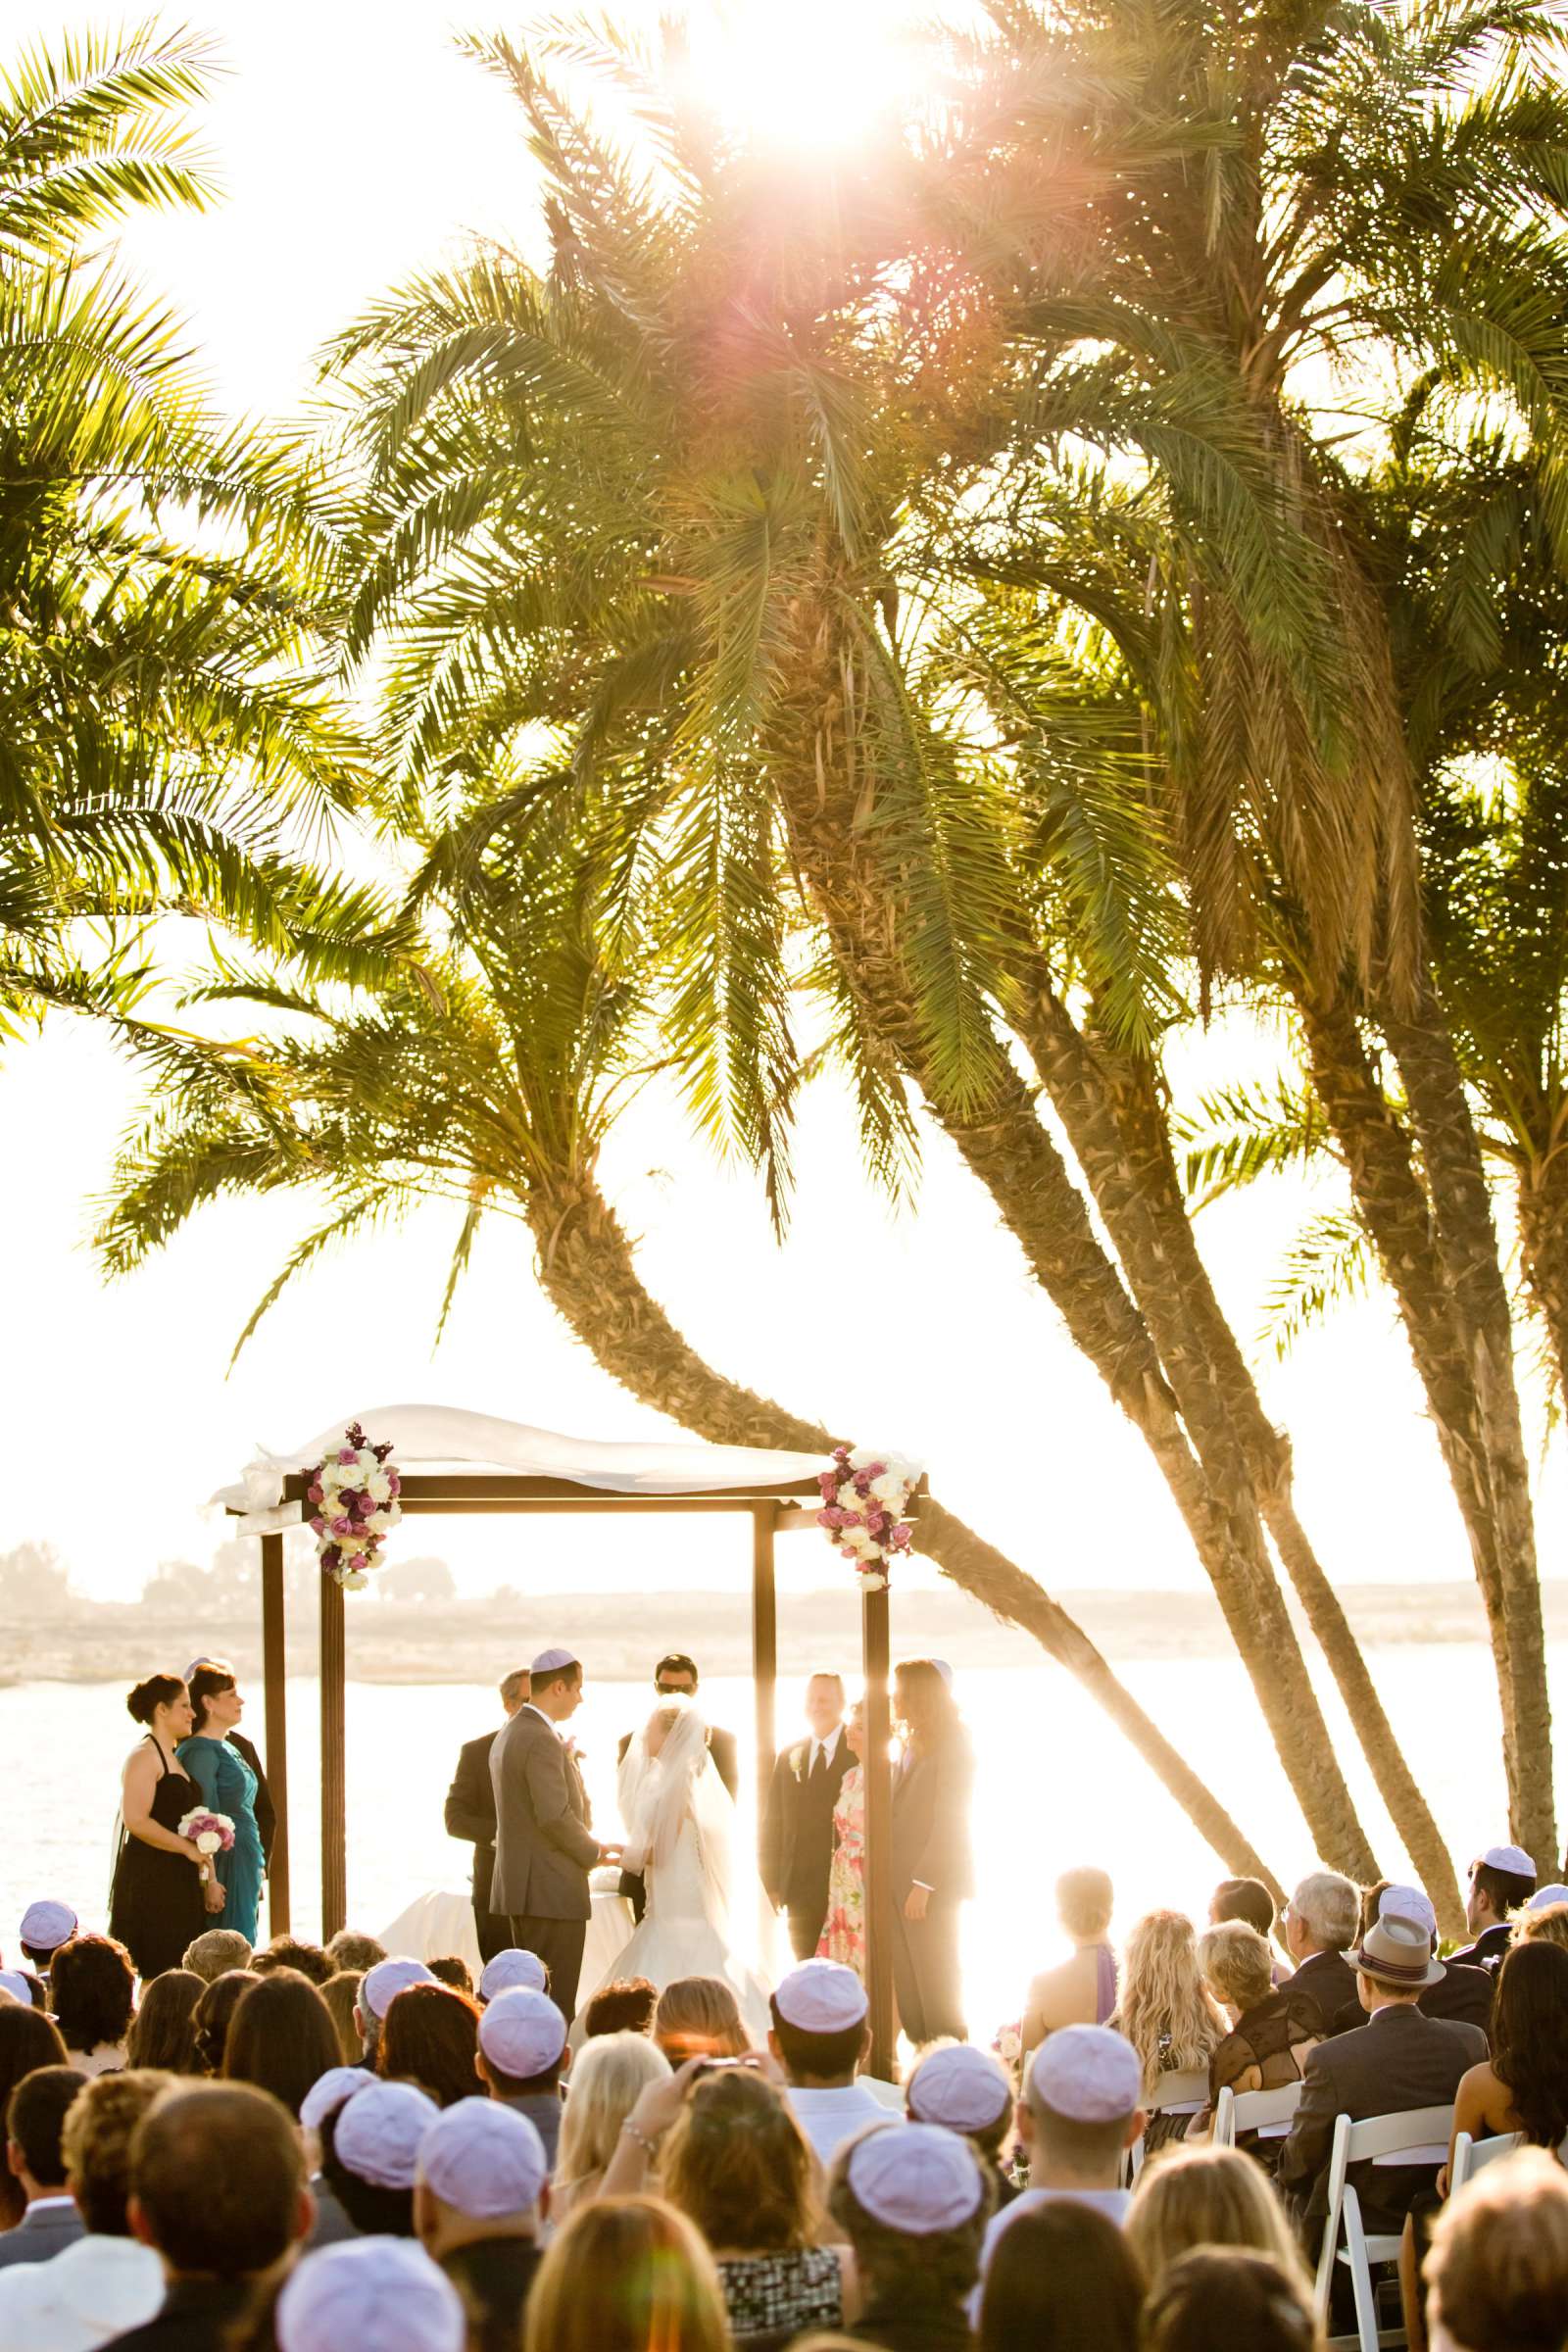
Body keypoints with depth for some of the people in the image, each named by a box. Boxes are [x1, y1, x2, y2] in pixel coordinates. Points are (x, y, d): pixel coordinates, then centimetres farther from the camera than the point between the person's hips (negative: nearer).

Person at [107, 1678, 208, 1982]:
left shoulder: (174, 1757, 18)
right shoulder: (144, 1755, -10)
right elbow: (135, 1820, -21)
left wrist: (208, 1878, 12)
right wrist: (189, 1848, -14)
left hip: (178, 1882, 9)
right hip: (150, 1880, -9)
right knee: (158, 1977, -9)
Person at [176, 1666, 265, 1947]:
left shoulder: (228, 1749, 17)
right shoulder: (200, 1751, -12)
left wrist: (258, 1871, 20)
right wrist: (210, 1880, -21)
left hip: (245, 1870, 9)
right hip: (224, 1867, -9)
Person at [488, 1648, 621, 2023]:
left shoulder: (508, 1734, 15)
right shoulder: (542, 1740, -17)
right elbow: (555, 1816, -22)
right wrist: (594, 1852, -7)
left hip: (521, 1886, 10)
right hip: (551, 1890, -10)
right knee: (555, 2004, -8)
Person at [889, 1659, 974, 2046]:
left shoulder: (952, 1745, -10)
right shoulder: (912, 1743, 16)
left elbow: (948, 1821, -14)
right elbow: (903, 1814, 14)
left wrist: (923, 1884, -17)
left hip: (934, 1884, -8)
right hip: (903, 1881, 8)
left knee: (935, 1987, -2)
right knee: (907, 1989, 6)